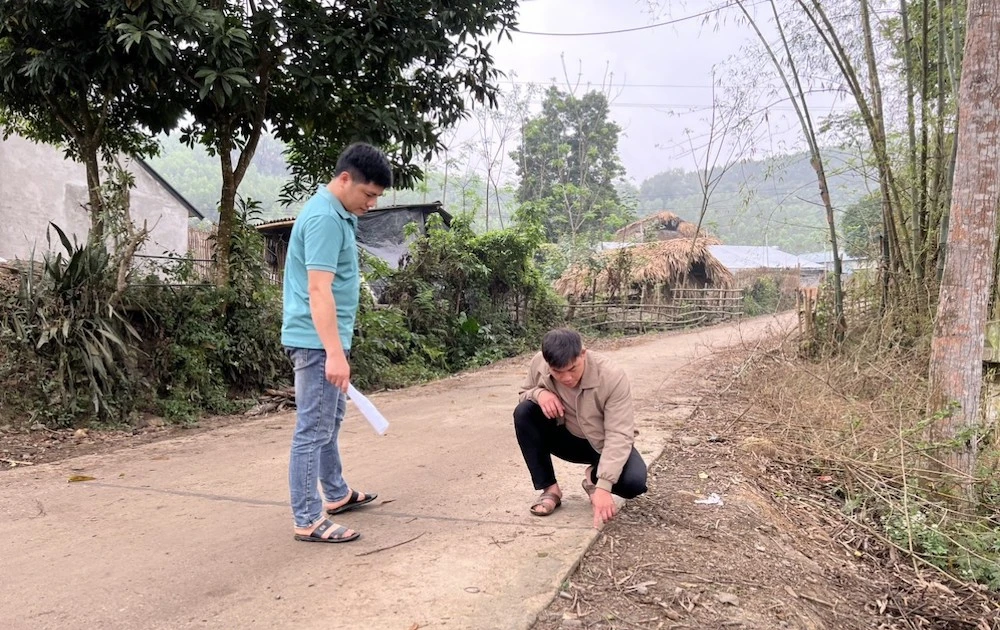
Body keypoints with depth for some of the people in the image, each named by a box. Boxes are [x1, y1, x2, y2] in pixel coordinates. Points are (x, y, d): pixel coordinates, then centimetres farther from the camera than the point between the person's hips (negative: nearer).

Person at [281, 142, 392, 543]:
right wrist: (335, 352, -28)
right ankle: (308, 521, 5)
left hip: (325, 340, 11)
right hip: (317, 343, -11)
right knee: (313, 431, -4)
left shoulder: (336, 214, 13)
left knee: (330, 423, 21)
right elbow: (318, 290, -26)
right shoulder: (324, 218, -19)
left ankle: (337, 495, 36)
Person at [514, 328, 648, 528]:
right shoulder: (539, 363, -21)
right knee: (523, 412, -23)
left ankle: (594, 477, 5)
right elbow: (523, 393, 0)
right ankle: (550, 489, -11)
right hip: (568, 437, 3)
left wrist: (603, 486, -41)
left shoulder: (612, 376, -32)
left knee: (635, 482, -32)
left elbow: (619, 435, -32)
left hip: (606, 445, -3)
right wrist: (538, 393, -27)